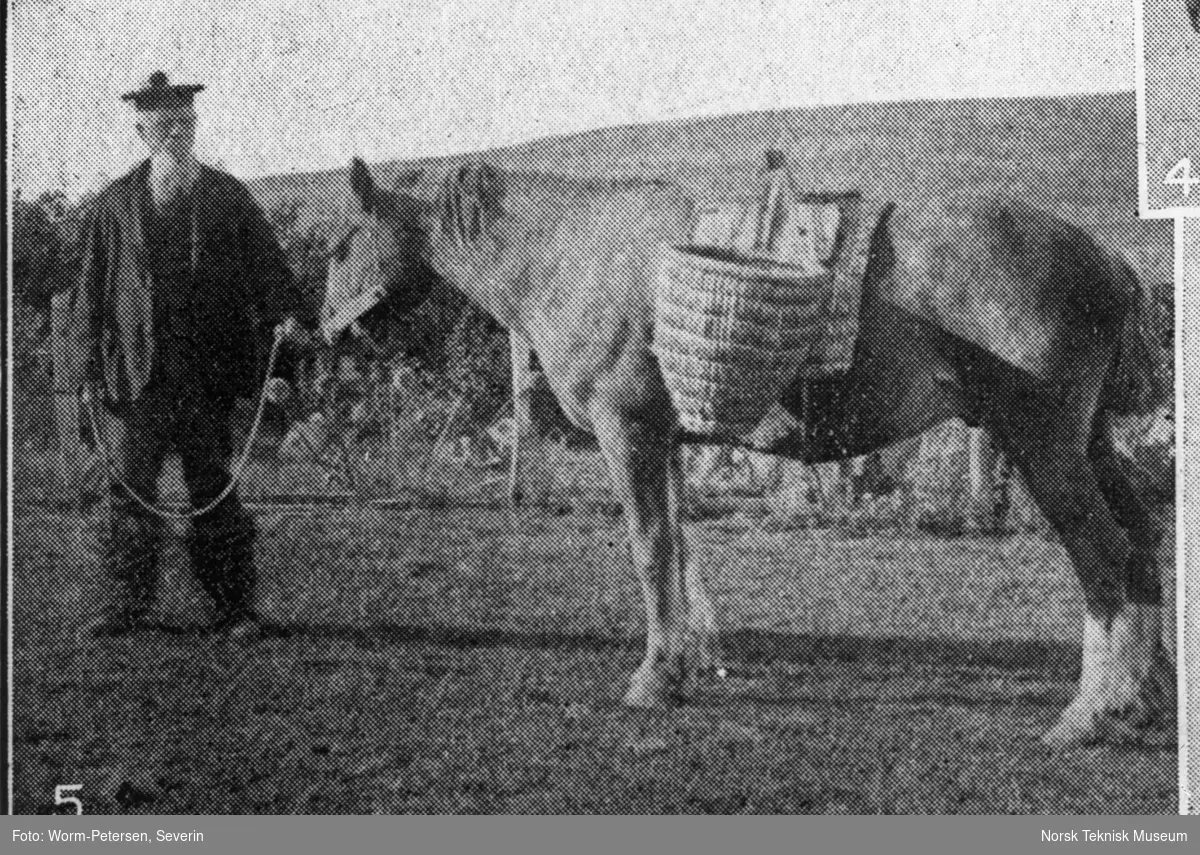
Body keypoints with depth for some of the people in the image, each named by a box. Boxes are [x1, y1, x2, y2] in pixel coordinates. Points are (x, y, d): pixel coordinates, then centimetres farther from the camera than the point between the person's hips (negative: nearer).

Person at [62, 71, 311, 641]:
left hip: (208, 371, -1)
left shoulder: (228, 197, 8)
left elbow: (265, 263, 4)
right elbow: (91, 288, 10)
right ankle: (125, 605, 9)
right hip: (136, 371, 1)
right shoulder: (115, 204, 9)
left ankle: (235, 607, 8)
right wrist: (89, 367, 3)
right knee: (129, 487, 0)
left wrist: (284, 316, -15)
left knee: (214, 488, 1)